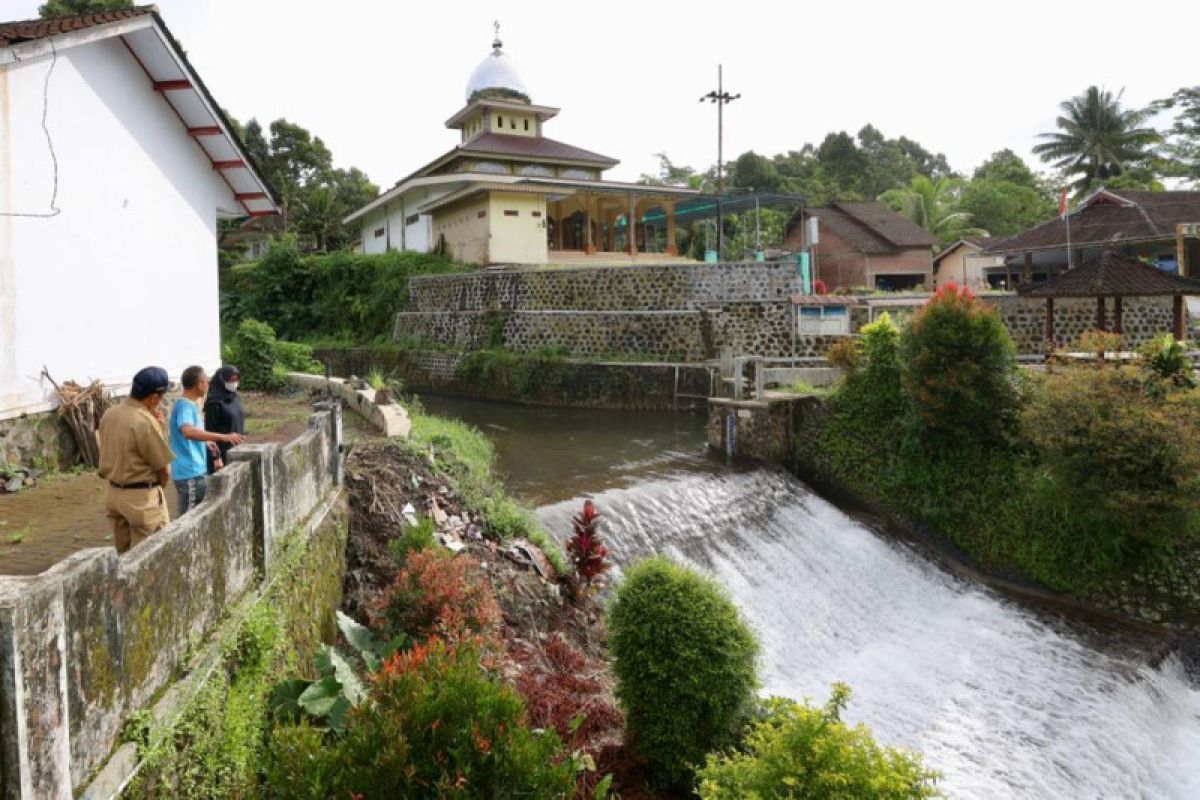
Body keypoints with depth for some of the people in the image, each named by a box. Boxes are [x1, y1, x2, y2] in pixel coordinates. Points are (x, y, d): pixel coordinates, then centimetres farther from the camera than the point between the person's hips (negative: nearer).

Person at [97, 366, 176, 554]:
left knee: (123, 556, 18)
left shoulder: (108, 414, 3)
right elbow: (164, 469, -17)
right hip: (142, 496, -8)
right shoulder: (146, 422, -22)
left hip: (114, 493, 8)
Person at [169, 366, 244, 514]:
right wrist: (223, 437, -41)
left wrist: (206, 441, 39)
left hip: (196, 471, 10)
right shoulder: (185, 406, -18)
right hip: (190, 473, -10)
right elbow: (188, 431, -38)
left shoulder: (190, 405, 12)